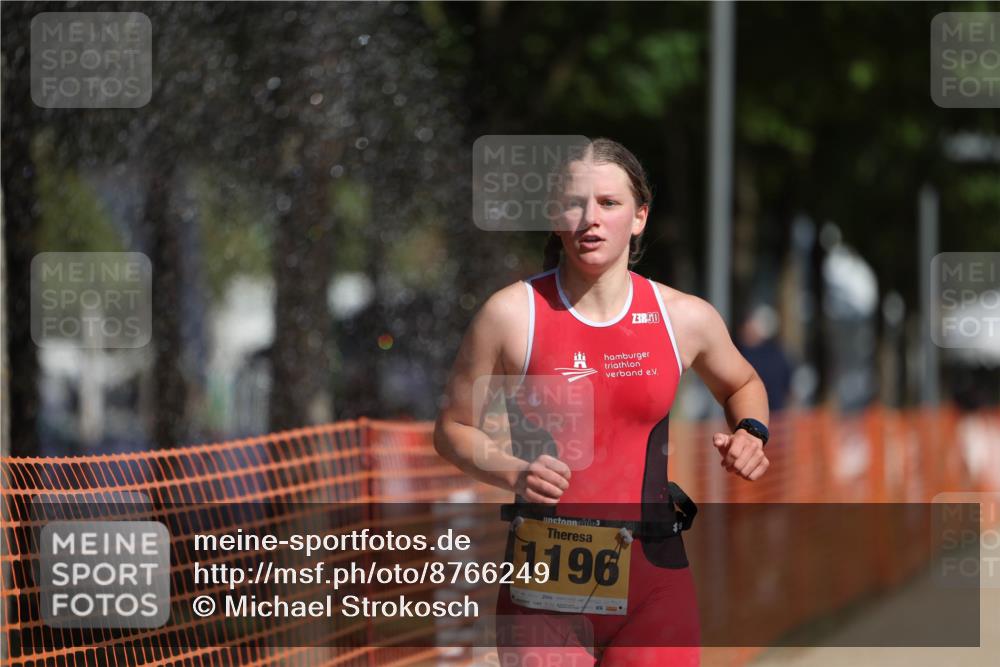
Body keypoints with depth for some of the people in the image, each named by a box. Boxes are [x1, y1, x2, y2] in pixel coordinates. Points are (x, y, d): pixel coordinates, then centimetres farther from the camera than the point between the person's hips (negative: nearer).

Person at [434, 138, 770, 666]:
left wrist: (750, 434, 3)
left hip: (653, 582, 2)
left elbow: (741, 384, 25)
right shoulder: (511, 314, -4)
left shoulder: (685, 319, 4)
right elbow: (453, 428, 6)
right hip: (545, 586, -2)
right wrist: (515, 474, -13)